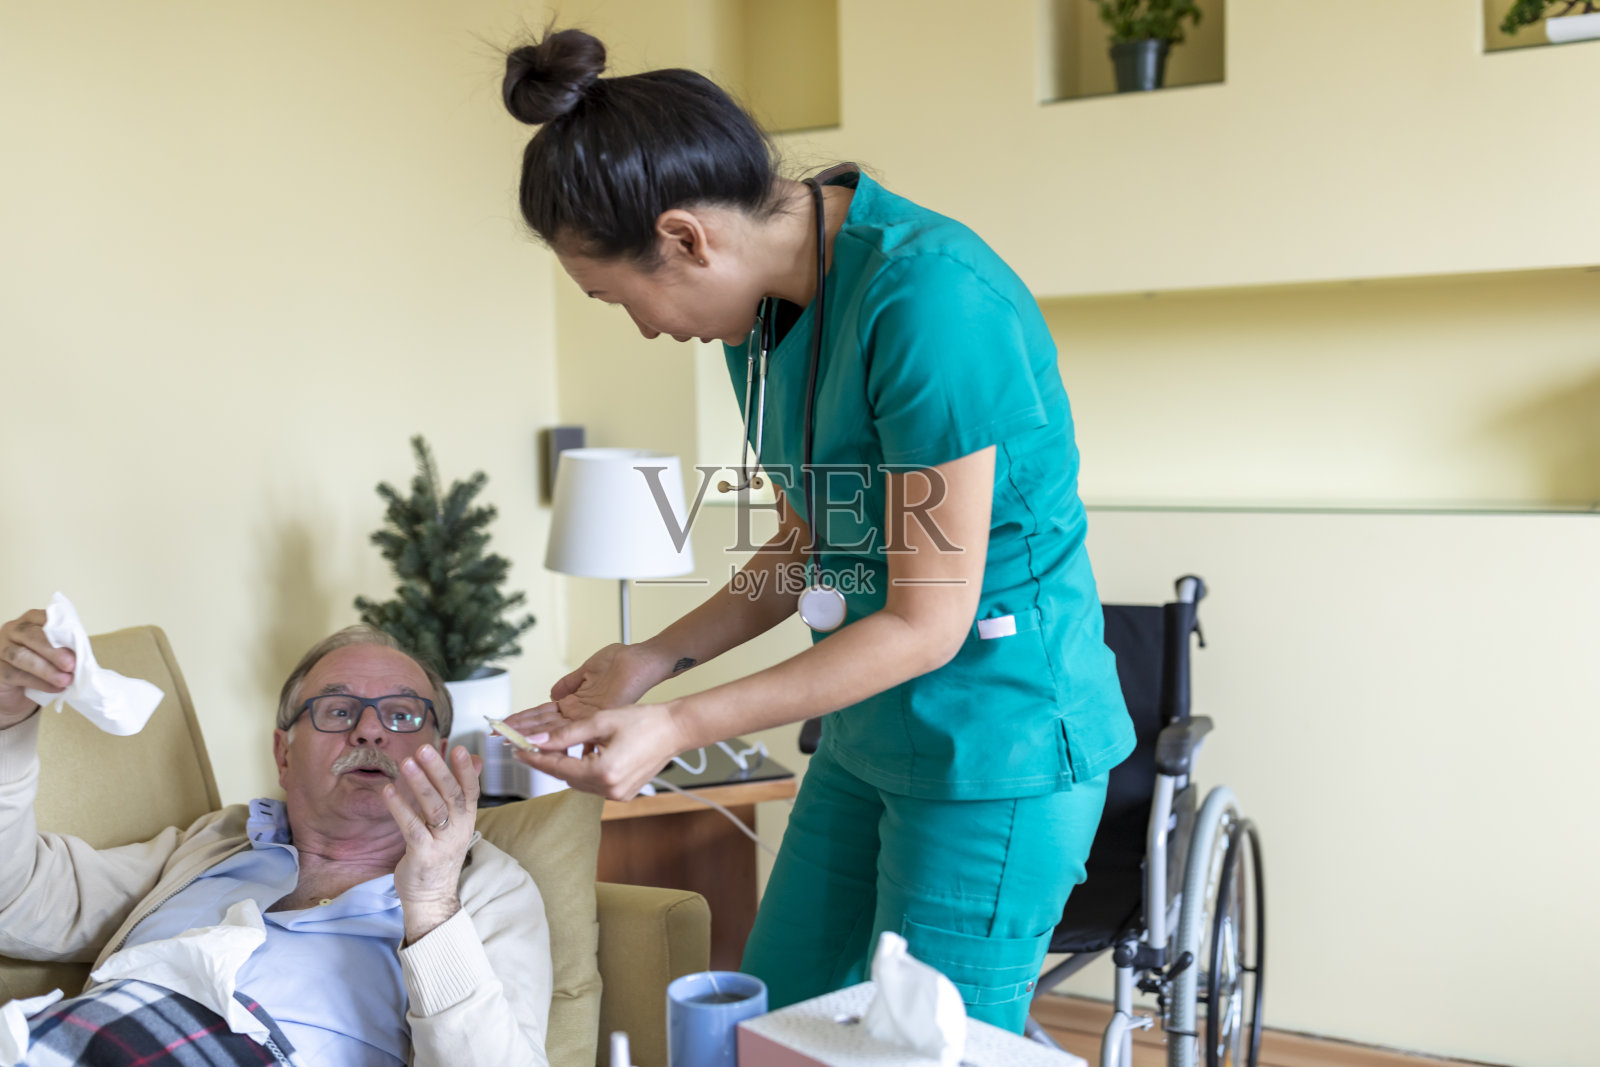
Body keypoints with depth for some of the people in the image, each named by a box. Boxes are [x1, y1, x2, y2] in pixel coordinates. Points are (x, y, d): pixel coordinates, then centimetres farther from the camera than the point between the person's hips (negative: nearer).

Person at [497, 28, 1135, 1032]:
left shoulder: (929, 298, -25)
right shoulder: (765, 305, 2)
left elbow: (929, 623, -21)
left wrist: (679, 725, -19)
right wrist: (655, 658, 2)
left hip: (997, 738, -8)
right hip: (871, 733, 9)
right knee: (770, 1020, 15)